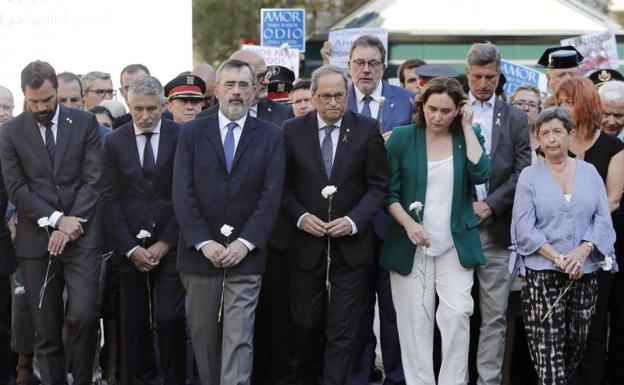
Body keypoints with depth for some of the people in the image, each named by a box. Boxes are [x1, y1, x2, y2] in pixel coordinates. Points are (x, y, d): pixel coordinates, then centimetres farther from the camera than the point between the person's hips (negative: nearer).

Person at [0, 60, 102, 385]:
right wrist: (56, 220, -11)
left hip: (81, 237, -1)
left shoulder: (85, 123, 4)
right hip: (36, 241, 1)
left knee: (83, 315, -13)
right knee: (46, 330, 3)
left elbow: (93, 180, -1)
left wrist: (69, 226, -10)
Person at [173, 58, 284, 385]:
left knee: (239, 339, -8)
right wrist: (204, 243, -11)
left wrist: (245, 243, -12)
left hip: (245, 255, -1)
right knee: (204, 335, 8)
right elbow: (183, 195, -1)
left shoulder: (270, 136, 5)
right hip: (200, 254, 2)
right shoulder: (191, 134, 6)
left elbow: (271, 196, -1)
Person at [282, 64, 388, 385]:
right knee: (306, 325, 8)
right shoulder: (293, 130, 1)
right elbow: (283, 185, 5)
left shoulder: (367, 129, -2)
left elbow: (378, 186, 0)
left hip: (351, 244, -1)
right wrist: (300, 216, -11)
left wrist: (354, 221, -13)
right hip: (306, 241, 1)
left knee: (342, 330, -2)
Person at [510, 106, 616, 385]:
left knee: (576, 346, 9)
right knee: (548, 350, -10)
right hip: (541, 275, -3)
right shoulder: (529, 176, 2)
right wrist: (559, 259, -16)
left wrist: (583, 250, -15)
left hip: (584, 275, 3)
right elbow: (524, 228, -5)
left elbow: (603, 219, 4)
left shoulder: (589, 173, 9)